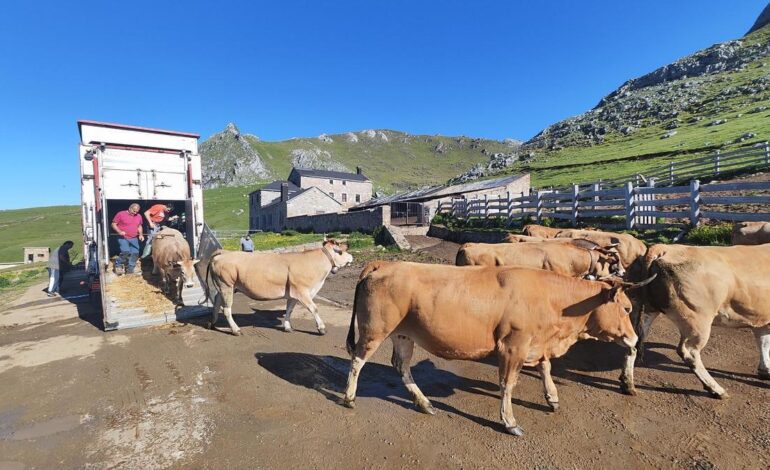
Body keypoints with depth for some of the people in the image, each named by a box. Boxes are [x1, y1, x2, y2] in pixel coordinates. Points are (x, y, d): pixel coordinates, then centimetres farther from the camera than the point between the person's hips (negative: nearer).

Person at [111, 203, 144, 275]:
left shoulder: (138, 216, 9)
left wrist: (140, 234, 6)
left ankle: (129, 269, 9)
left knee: (135, 253, -4)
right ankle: (118, 264, 4)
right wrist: (119, 231, -19)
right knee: (126, 252, -21)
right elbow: (113, 224, -3)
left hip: (134, 239, 5)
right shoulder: (121, 214, -5)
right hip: (123, 238, -5)